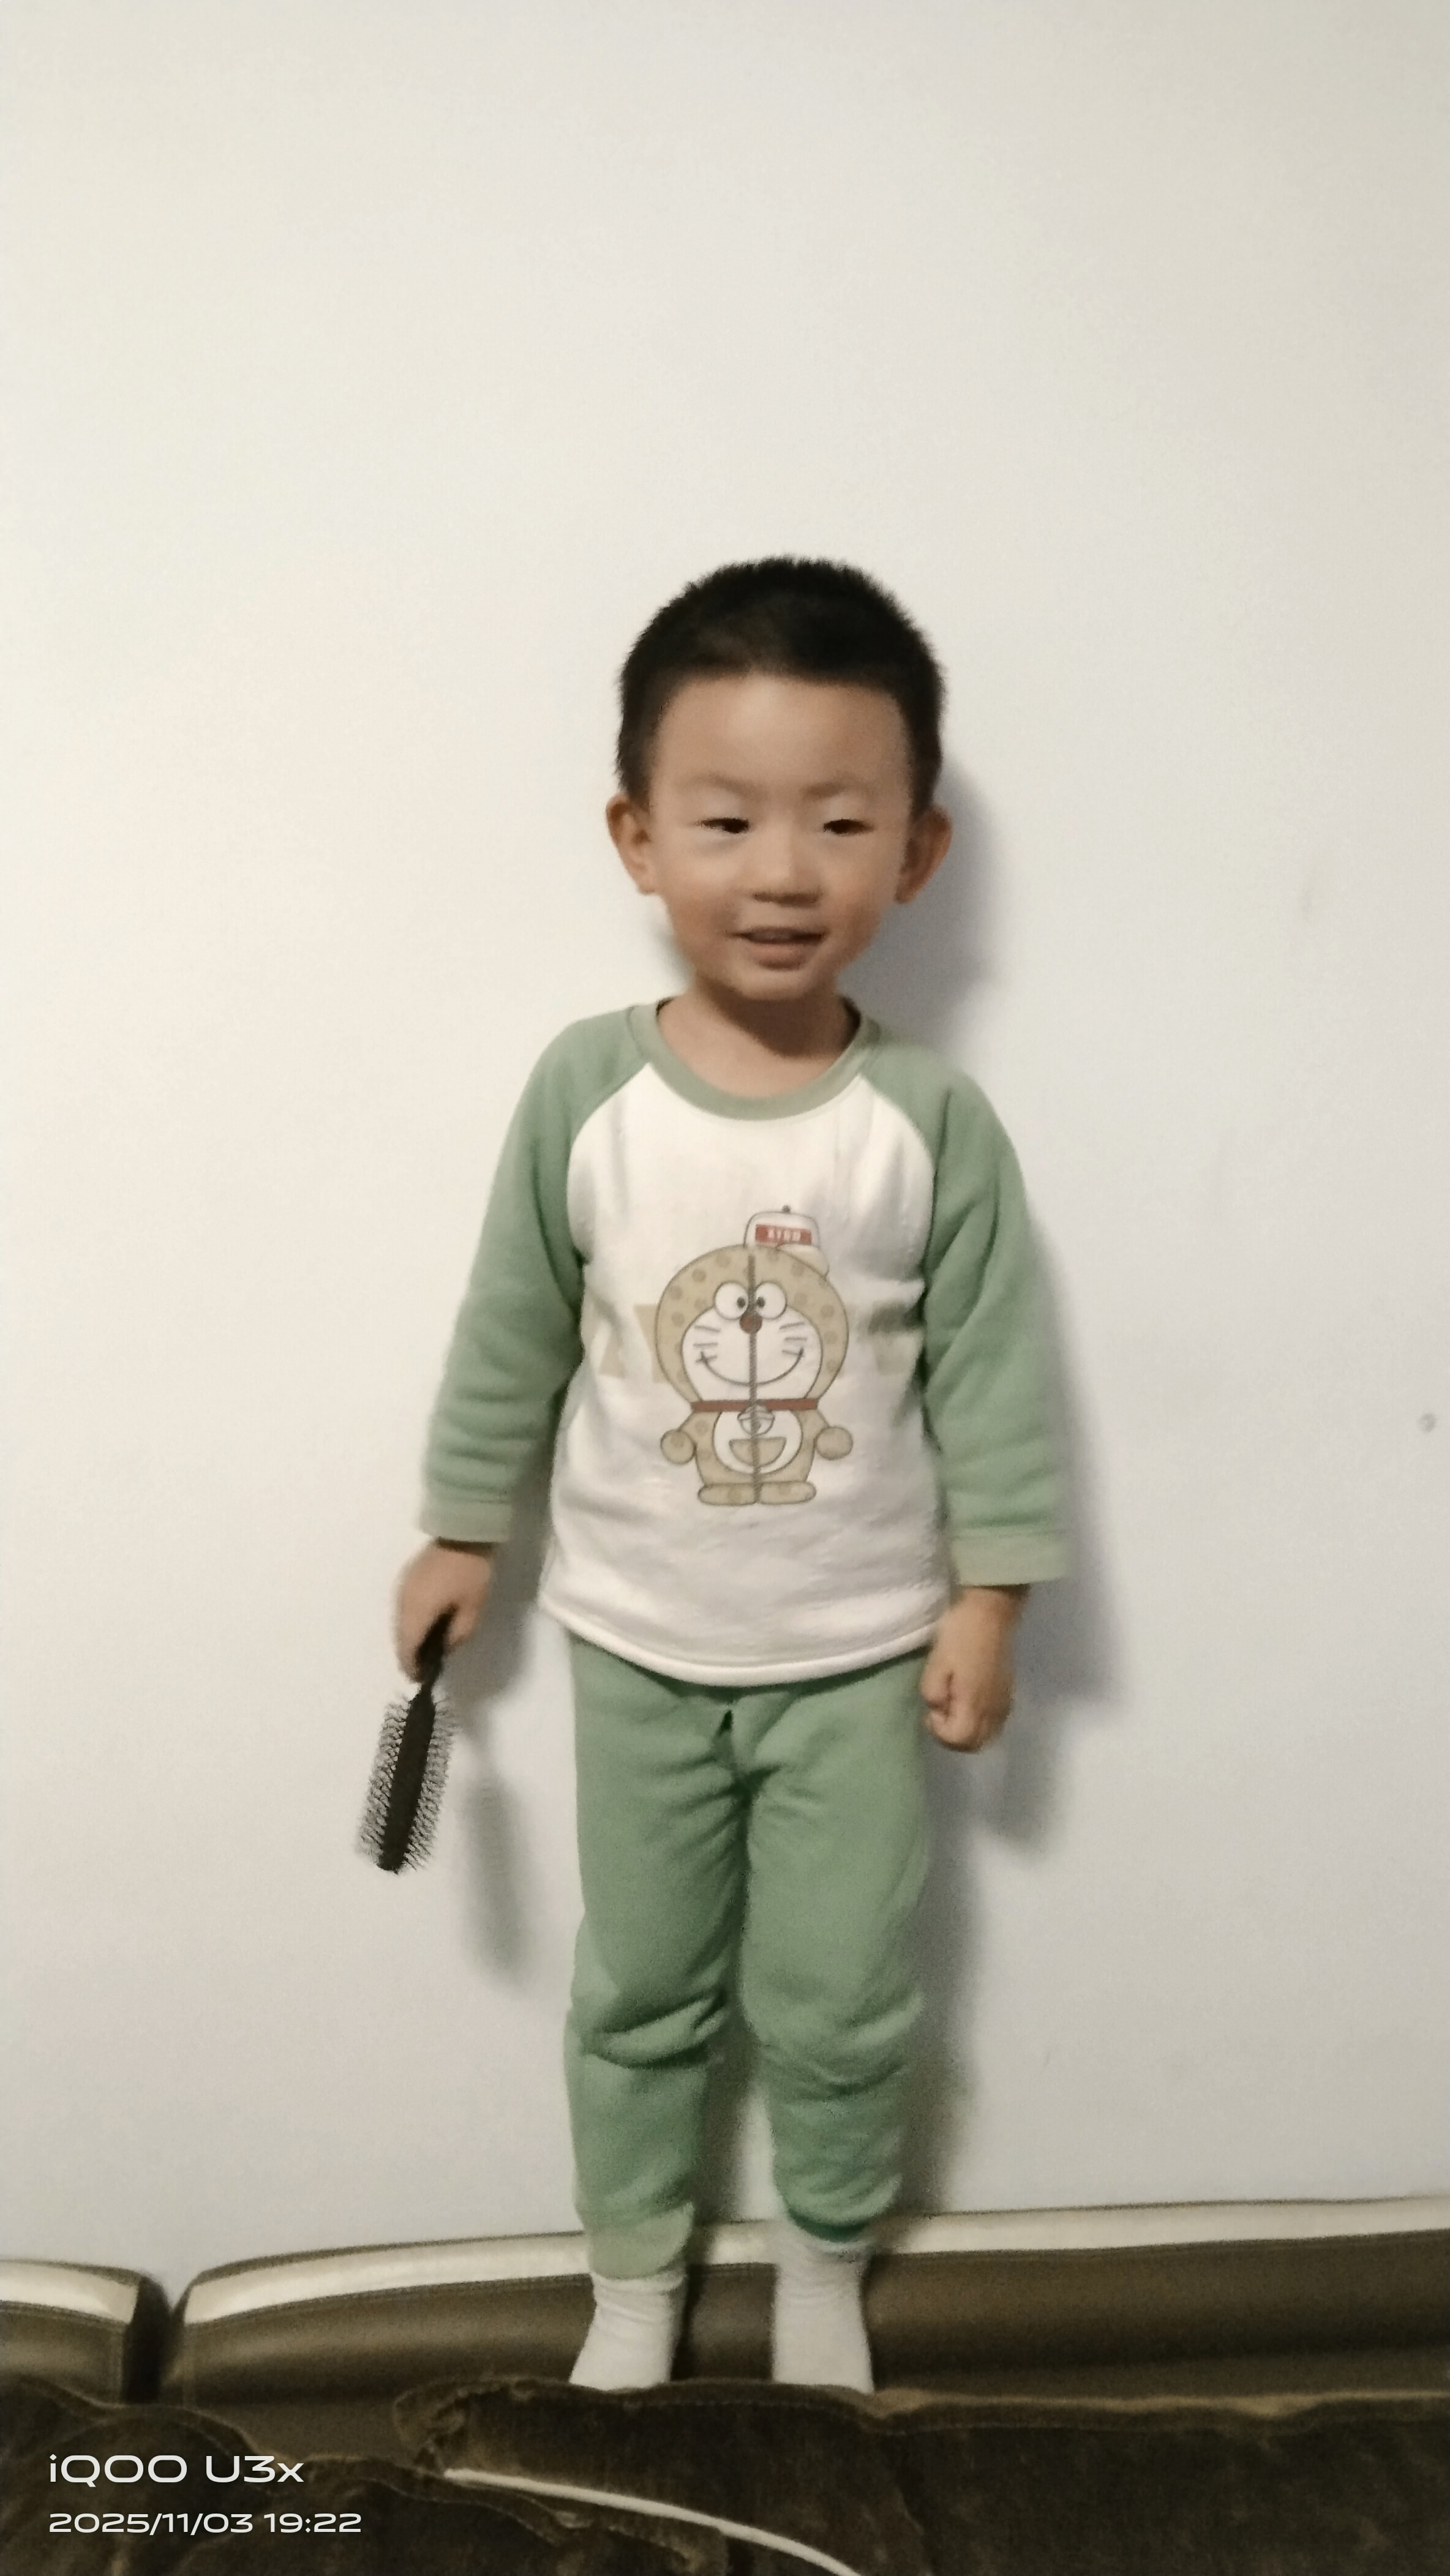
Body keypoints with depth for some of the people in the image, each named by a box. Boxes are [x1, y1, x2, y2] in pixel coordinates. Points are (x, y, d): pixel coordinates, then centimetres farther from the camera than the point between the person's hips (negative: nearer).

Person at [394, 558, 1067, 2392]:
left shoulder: (934, 1123, -14)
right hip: (638, 1645, 1)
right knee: (639, 1991, 18)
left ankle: (826, 2260, 42)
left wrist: (987, 1593, -5)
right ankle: (634, 2269, 42)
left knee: (840, 2002, 15)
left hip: (861, 1652, 0)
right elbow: (513, 1330, -1)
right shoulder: (585, 1089, -12)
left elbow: (989, 1367, -6)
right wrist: (463, 1529, 6)